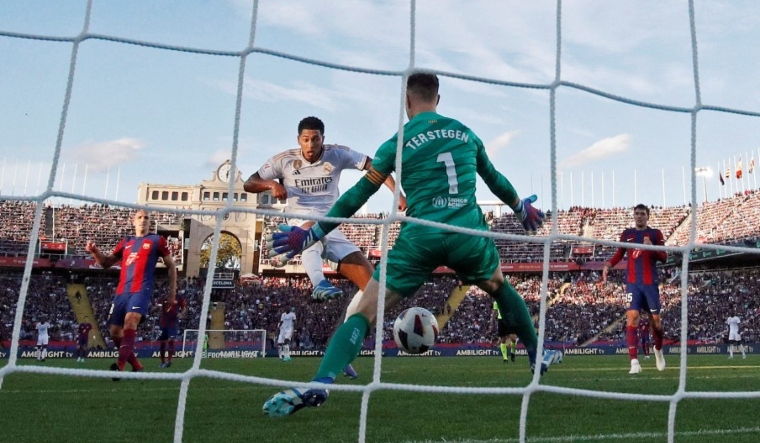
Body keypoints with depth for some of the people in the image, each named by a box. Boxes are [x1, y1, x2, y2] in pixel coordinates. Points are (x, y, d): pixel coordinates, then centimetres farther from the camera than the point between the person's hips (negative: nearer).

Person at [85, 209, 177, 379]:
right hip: (122, 291, 6)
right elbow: (106, 263, 22)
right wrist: (95, 251, 1)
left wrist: (172, 292, 5)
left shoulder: (156, 240, 8)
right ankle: (136, 366, 16)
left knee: (130, 320, -29)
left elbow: (171, 265, 11)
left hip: (141, 290, -6)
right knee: (115, 331, 2)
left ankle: (120, 366, -35)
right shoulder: (126, 242, 19)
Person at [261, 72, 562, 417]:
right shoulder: (465, 133, 14)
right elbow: (494, 179, 27)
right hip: (468, 234, 3)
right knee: (500, 286, 33)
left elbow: (357, 196, 4)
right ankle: (538, 357, 40)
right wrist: (522, 209, 46)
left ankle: (319, 384, -17)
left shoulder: (397, 143, 4)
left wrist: (311, 234, 10)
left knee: (365, 312, 0)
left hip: (420, 238, -3)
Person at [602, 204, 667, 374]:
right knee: (632, 317, -14)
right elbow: (619, 254, 16)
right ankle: (634, 361, -17)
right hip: (632, 282, 1)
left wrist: (652, 248, -23)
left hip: (650, 282, 0)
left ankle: (658, 349, 39)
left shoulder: (655, 233, 4)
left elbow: (664, 257, -4)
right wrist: (608, 265, -3)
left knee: (655, 320, 7)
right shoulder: (626, 234, 10)